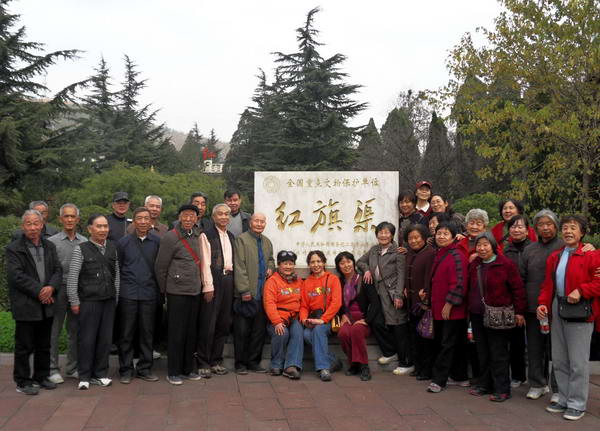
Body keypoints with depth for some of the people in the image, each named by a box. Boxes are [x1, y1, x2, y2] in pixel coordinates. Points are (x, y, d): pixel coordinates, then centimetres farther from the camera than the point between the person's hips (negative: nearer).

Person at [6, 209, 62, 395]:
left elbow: (58, 270, 6)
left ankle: (41, 376, 27)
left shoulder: (49, 246, 11)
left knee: (44, 345, 14)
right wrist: (39, 291, -16)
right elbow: (16, 275, -14)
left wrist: (51, 287, -13)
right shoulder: (13, 249, -6)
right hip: (25, 305, -5)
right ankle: (23, 382, 14)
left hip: (46, 304, 5)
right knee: (24, 346, 3)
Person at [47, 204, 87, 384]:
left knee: (76, 331, 9)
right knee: (53, 331, 1)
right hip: (59, 290, -3)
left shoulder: (85, 242, 8)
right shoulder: (52, 241, 0)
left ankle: (73, 368, 20)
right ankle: (52, 369, 11)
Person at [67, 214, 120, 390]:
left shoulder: (113, 248, 9)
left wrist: (116, 297, 11)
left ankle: (100, 374, 20)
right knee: (87, 338, 1)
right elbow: (72, 277, -4)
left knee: (105, 338, 7)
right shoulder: (81, 249, -4)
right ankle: (84, 377, 13)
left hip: (109, 301, 4)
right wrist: (74, 301, -5)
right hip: (88, 301, -4)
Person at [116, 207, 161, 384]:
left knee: (147, 332, 6)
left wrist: (159, 289, 6)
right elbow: (117, 268, 8)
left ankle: (144, 368, 17)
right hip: (128, 294, -1)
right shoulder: (124, 242, 3)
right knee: (126, 333, 3)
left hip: (149, 293, 1)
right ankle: (126, 370, 14)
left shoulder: (157, 242, 5)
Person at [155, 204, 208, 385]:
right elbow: (160, 267, -6)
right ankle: (173, 372, 12)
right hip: (177, 292, -6)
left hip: (194, 291, 6)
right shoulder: (170, 237, -10)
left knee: (192, 332, 11)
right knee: (177, 333, 0)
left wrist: (200, 284, 13)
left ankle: (188, 369, 23)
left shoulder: (196, 236, 10)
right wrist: (165, 290, 1)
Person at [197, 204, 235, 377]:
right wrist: (208, 286, -14)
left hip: (228, 280, 7)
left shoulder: (231, 237, 17)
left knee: (224, 323, 9)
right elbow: (205, 263, -9)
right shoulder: (206, 235, -4)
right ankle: (203, 363, 5)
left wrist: (232, 282, 7)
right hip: (213, 281, -6)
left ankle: (216, 361, 19)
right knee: (208, 324, -4)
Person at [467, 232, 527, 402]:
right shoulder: (474, 264, 10)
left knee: (499, 353, -2)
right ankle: (484, 385, 24)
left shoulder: (506, 264, -8)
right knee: (482, 352, 13)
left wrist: (519, 311, -9)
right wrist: (471, 307, 15)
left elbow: (517, 289, -8)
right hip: (477, 315, 6)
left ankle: (502, 389, 7)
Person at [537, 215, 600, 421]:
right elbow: (547, 284, 14)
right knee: (559, 360, 13)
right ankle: (564, 400, 25)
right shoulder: (555, 257, 13)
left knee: (578, 362, -1)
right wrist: (543, 303, 1)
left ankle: (577, 404, 11)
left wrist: (581, 291, -20)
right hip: (556, 310, 6)